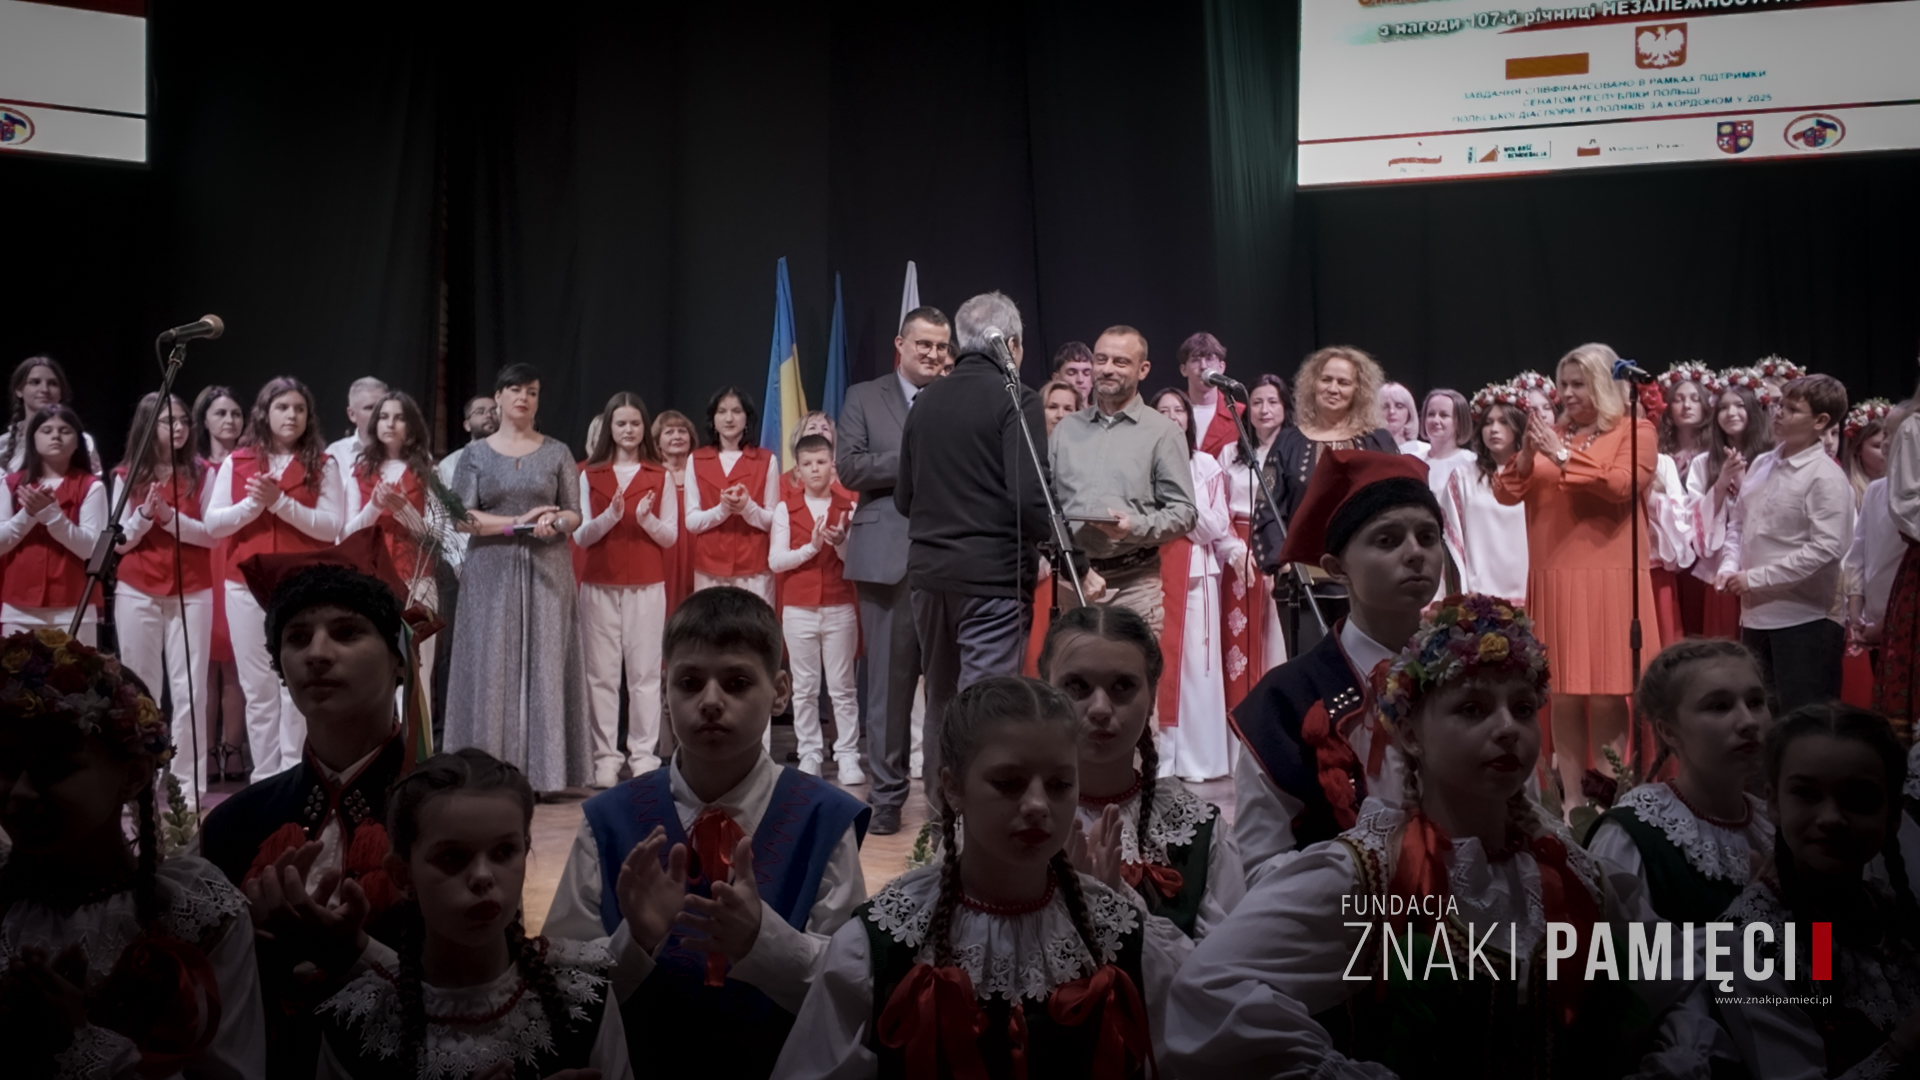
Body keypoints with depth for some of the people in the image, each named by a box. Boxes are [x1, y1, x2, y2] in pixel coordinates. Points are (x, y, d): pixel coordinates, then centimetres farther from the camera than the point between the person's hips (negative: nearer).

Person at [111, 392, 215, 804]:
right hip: (137, 593, 1)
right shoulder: (127, 475, 5)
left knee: (189, 690, -2)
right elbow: (119, 541, 3)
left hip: (192, 593, -1)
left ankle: (189, 785, 2)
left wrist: (170, 516, -16)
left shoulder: (202, 473, 2)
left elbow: (214, 534, -3)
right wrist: (145, 513, -14)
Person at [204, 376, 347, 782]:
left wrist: (281, 502, -15)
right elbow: (212, 523, 4)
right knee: (258, 688, 5)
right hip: (247, 587, 2)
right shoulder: (236, 462, 9)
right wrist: (253, 503, -12)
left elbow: (332, 527, -6)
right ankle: (264, 778, 12)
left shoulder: (322, 465, 4)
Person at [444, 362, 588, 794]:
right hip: (492, 571, 0)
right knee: (492, 665, -2)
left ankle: (544, 769, 4)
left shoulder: (557, 452, 8)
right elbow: (463, 518, -2)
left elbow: (575, 514, 5)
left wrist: (555, 522, -17)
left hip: (547, 571, 0)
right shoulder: (476, 453, 6)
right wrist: (518, 522, -13)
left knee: (546, 664, -2)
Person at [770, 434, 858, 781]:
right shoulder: (786, 509, 3)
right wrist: (811, 547, -16)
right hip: (798, 609, 0)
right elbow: (775, 560, -4)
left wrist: (840, 542, -19)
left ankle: (848, 756, 7)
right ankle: (809, 755, 13)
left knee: (843, 687, 3)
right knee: (804, 687, 6)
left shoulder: (847, 507, 3)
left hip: (840, 608, 0)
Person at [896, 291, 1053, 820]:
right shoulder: (1015, 400, -9)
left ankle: (941, 809, 31)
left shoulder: (926, 402, 8)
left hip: (928, 572, 6)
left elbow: (903, 497, 13)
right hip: (994, 575, -6)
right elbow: (1029, 495, -19)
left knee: (942, 698, 19)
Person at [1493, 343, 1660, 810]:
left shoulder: (1634, 431, 4)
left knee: (1607, 698, -4)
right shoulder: (1551, 433, 14)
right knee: (1562, 697, 4)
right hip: (1554, 583, 4)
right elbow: (1505, 493, 9)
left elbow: (1622, 485, -13)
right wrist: (1527, 453, -8)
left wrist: (1564, 457, -12)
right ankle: (1572, 800, 11)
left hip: (1608, 582, -4)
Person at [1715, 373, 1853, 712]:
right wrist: (1730, 566, -2)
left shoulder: (1825, 477, -11)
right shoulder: (1762, 464, 10)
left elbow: (1826, 547, -19)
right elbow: (1739, 524, 17)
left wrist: (1755, 578, -18)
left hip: (1805, 618, -7)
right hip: (1755, 614, 7)